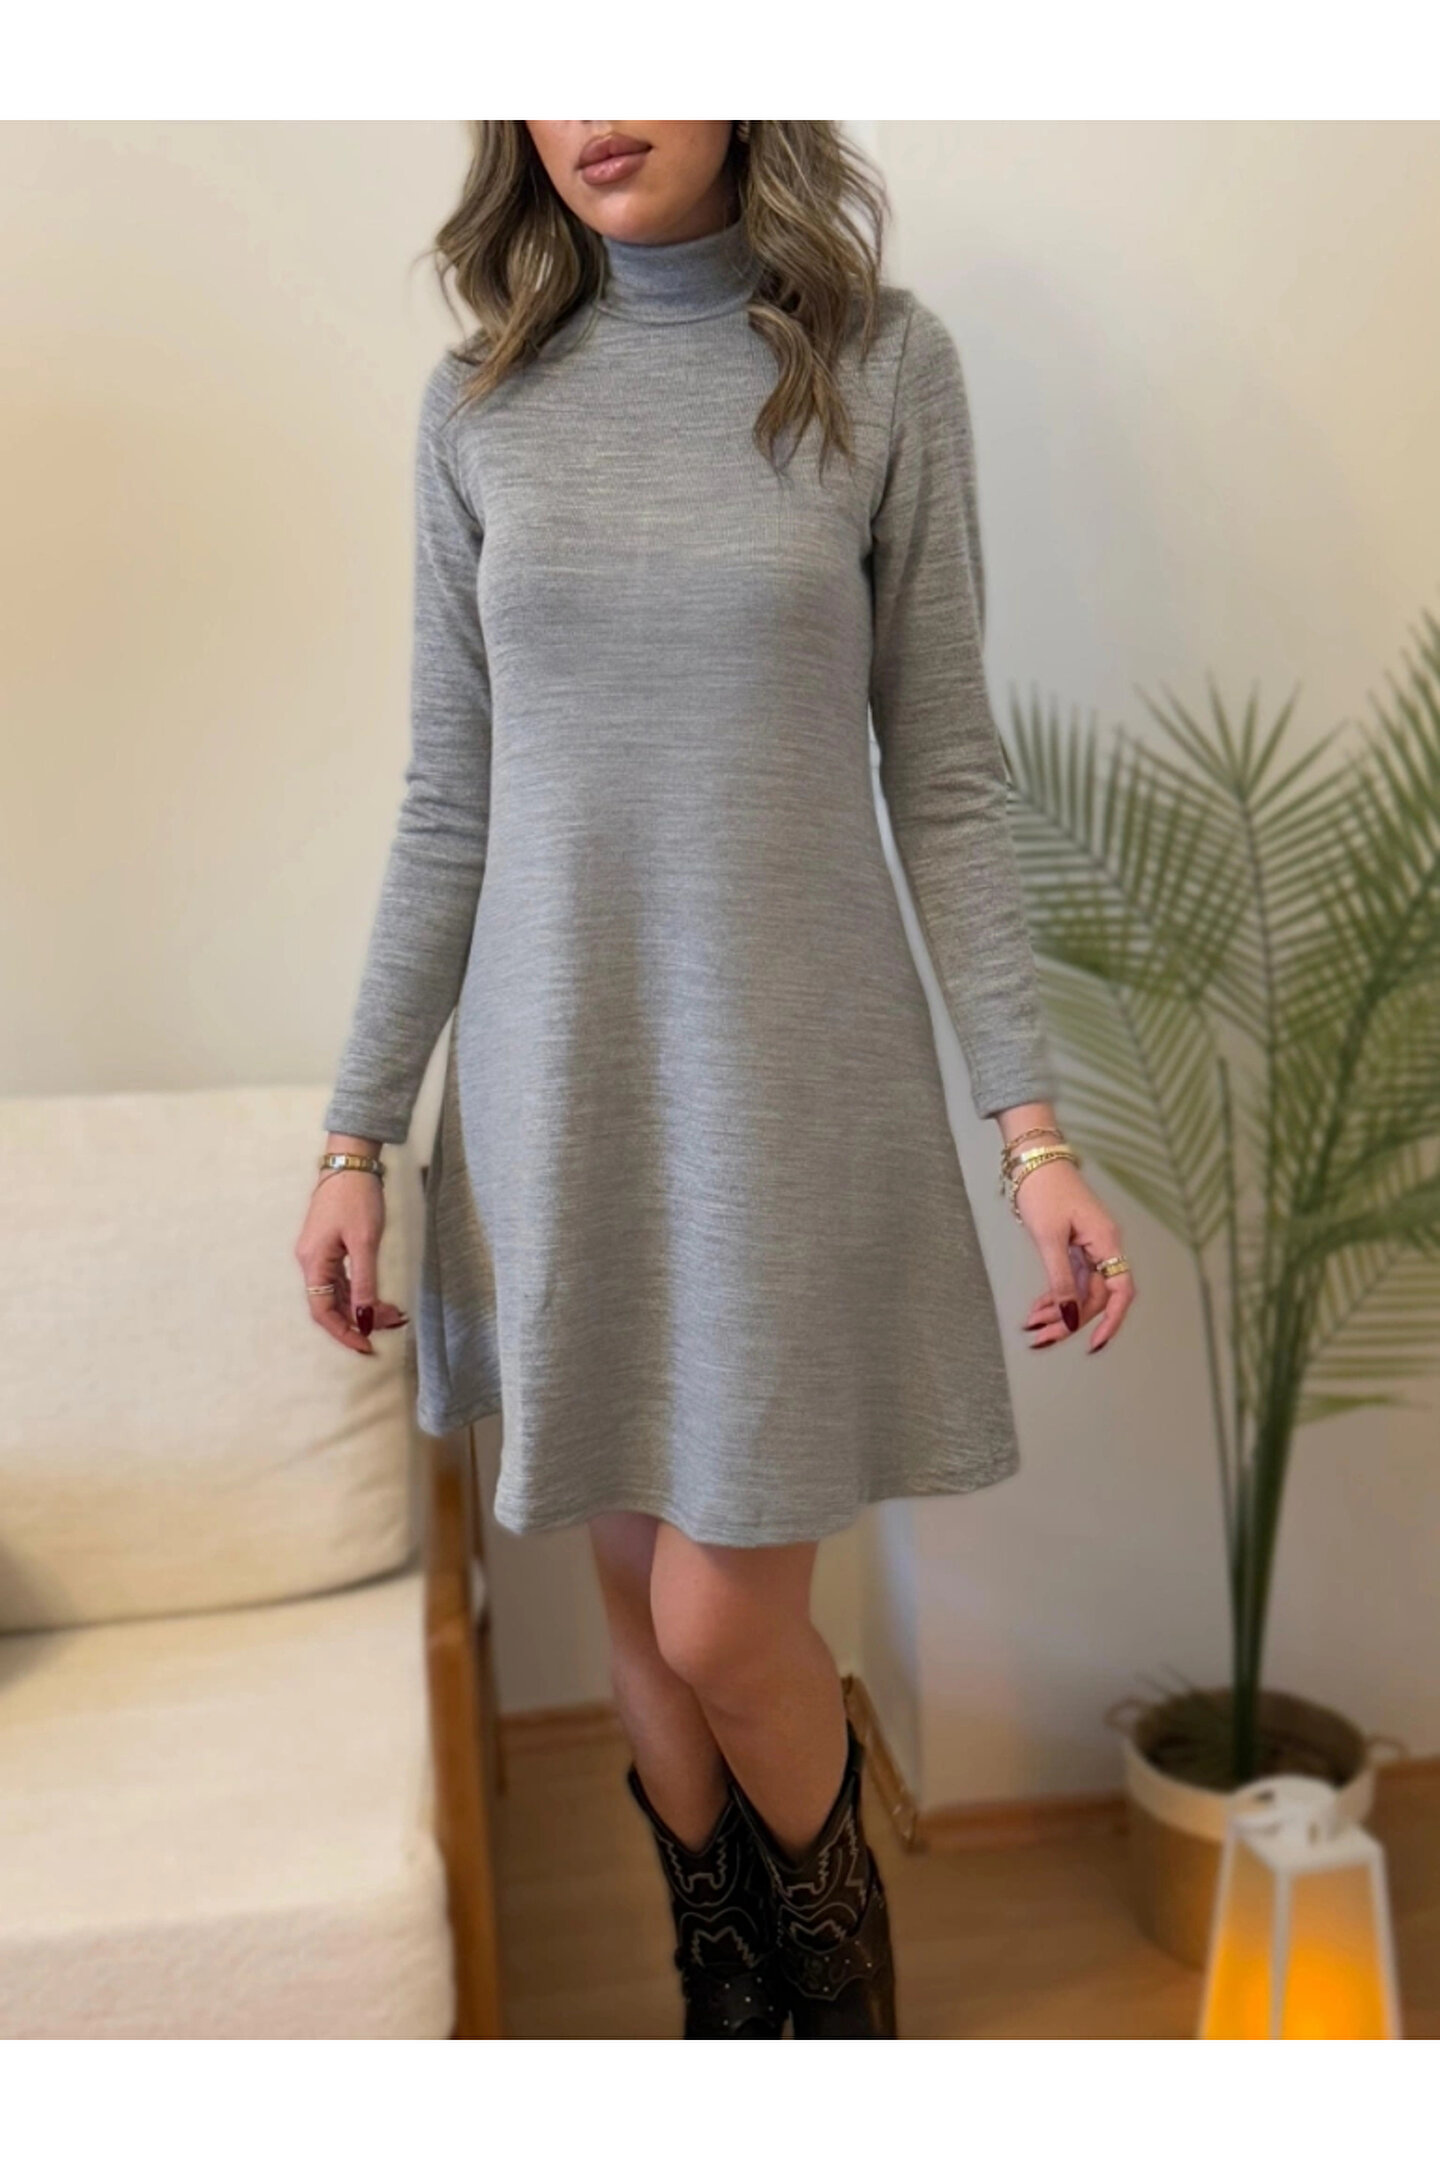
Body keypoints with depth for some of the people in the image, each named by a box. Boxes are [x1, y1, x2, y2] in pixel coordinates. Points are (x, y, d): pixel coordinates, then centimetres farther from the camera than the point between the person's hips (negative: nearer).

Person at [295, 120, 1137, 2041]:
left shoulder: (883, 365, -2)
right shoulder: (482, 406, 4)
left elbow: (946, 777, -2)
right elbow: (450, 806, 5)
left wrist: (1034, 1123, -8)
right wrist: (358, 1132, 4)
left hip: (795, 1081, -2)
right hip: (559, 1088, 3)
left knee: (727, 1620, 2)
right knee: (643, 1596, 13)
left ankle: (842, 1976, 35)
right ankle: (727, 1996, 38)